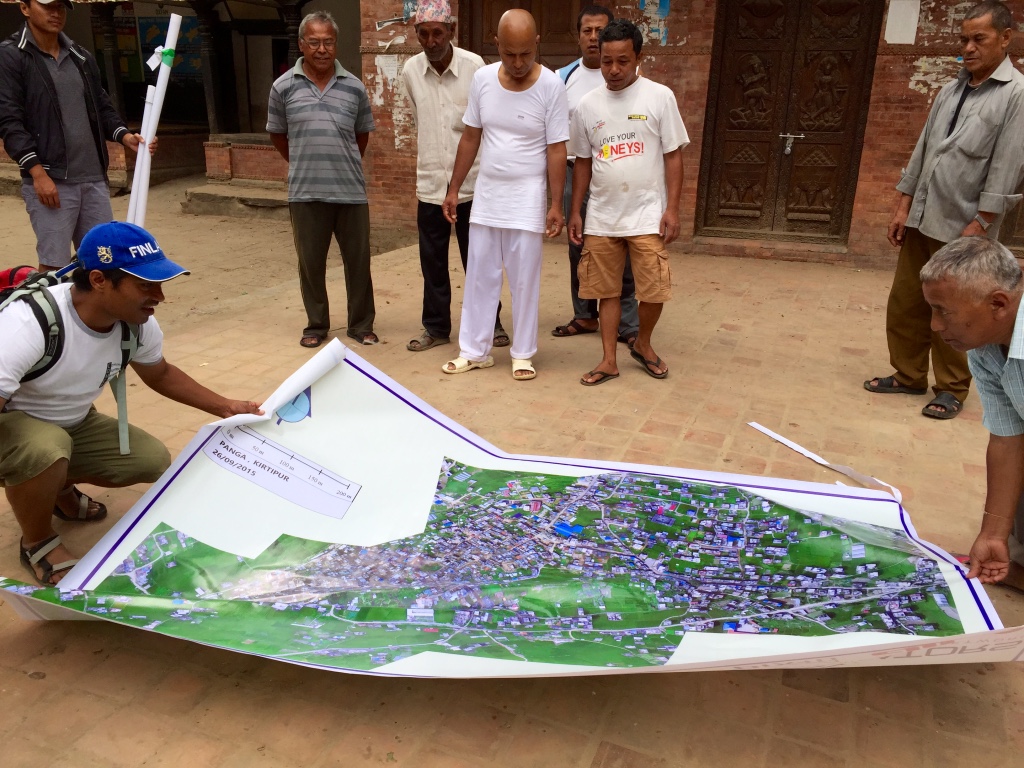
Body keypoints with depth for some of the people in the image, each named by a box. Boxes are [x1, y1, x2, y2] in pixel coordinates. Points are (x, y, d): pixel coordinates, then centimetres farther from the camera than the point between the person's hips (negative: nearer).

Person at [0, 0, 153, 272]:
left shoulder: (82, 57, 16)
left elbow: (101, 106, 22)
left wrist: (124, 135, 1)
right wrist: (38, 172, -18)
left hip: (94, 178, 6)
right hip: (50, 179, -6)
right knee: (54, 266, -5)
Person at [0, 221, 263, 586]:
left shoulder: (138, 323, -15)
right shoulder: (29, 324, -37)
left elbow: (160, 374, 7)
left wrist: (224, 406, 0)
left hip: (73, 424, 6)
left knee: (153, 461, -7)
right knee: (46, 449, -38)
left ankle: (60, 487, 20)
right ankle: (38, 543, -6)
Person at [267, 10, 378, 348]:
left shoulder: (354, 87, 2)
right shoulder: (283, 86, 0)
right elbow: (277, 134, 13)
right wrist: (303, 164, 13)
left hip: (350, 191, 1)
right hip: (305, 192, 0)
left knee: (358, 260, 6)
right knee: (310, 261, 8)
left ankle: (361, 324, 20)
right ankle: (316, 324, 23)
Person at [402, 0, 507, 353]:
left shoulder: (474, 66, -9)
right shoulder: (410, 71, 0)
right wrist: (422, 178, 16)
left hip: (472, 183, -2)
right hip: (430, 184, 3)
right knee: (432, 261, 9)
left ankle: (490, 322, 24)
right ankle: (436, 327, 23)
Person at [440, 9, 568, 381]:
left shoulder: (551, 86, -11)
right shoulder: (482, 79, -2)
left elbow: (556, 149, -9)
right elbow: (470, 137, 6)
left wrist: (556, 204, -12)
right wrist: (454, 188, 7)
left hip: (527, 198, -3)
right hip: (486, 194, 4)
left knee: (524, 279, 3)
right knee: (479, 275, 8)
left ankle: (522, 353, 17)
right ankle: (474, 350, 20)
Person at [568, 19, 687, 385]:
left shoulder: (659, 97, -4)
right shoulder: (587, 105, 4)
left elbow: (673, 156, -2)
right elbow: (583, 162, 12)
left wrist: (671, 209, -8)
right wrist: (575, 212, 10)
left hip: (647, 215, -2)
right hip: (601, 218, 3)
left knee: (654, 291, -1)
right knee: (607, 290, 8)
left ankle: (642, 344, 26)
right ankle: (609, 361, 19)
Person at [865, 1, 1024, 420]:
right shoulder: (951, 90, 10)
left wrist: (978, 225, -16)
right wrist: (903, 205, 8)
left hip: (962, 227, -6)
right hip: (922, 220, 6)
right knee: (904, 303, 10)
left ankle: (952, 388, 18)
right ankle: (908, 375, 25)